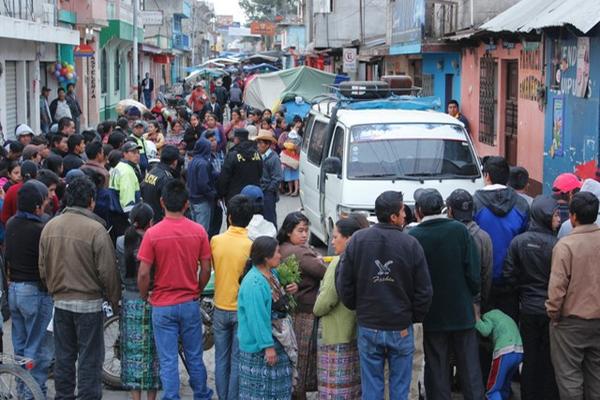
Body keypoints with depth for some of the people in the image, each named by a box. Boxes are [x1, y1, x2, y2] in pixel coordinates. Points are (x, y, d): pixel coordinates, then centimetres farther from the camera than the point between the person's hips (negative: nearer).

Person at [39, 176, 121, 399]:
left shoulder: (50, 226, 1)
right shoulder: (95, 229, -16)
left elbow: (43, 268, 8)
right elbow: (107, 271, -14)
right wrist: (115, 301, -1)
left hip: (60, 301, 5)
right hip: (89, 303, -5)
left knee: (64, 356, 15)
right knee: (90, 359, 2)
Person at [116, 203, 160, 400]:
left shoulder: (121, 243, -6)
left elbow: (118, 274, 2)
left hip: (130, 303, 2)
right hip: (152, 302, -2)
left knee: (133, 350, 10)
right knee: (153, 351, 10)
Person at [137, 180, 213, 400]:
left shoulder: (152, 234, -14)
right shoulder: (198, 231, -7)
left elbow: (143, 274, -14)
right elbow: (206, 270, -3)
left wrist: (145, 297, 4)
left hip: (162, 306, -2)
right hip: (190, 304, 2)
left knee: (168, 361, 5)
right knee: (194, 357, 17)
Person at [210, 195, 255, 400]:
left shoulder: (215, 241, -6)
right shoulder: (251, 246, -16)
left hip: (220, 308, 3)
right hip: (242, 309, -3)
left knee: (221, 359, 14)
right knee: (237, 361, 6)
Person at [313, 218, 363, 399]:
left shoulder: (339, 263, -17)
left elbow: (327, 299, -19)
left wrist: (316, 310, 1)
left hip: (336, 335, -8)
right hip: (356, 331, 8)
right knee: (355, 383, 14)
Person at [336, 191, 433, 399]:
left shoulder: (357, 240, -4)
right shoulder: (411, 244, -10)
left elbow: (344, 284, -1)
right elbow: (424, 290, -5)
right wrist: (414, 317, 10)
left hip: (368, 328, 2)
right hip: (401, 329, -2)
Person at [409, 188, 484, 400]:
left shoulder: (413, 236, -12)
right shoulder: (459, 230, -8)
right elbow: (474, 271, -7)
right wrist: (472, 295, 9)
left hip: (433, 315, -1)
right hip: (462, 311, 1)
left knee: (436, 369, 7)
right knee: (470, 368, 11)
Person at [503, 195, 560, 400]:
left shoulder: (518, 242, -5)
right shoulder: (555, 244, -18)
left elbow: (509, 275, -3)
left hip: (527, 308, 4)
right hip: (550, 309, -4)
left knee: (530, 358, 14)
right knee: (549, 359, 8)